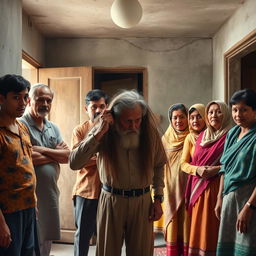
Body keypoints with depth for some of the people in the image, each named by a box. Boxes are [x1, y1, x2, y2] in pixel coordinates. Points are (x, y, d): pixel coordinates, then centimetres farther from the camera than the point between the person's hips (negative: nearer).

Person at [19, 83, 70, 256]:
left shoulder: (53, 128, 11)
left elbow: (67, 155, 1)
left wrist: (42, 150, -13)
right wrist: (55, 154, -9)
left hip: (51, 192, 7)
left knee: (47, 238, 19)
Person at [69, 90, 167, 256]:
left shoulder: (150, 131, -7)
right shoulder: (103, 132, -11)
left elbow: (159, 166, 7)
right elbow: (74, 164, -21)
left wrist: (158, 199, 3)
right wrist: (99, 133, -26)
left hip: (142, 202, 1)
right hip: (111, 200, -1)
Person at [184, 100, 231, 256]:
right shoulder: (202, 136, 15)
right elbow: (193, 162, 19)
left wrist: (215, 170, -18)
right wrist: (198, 169, -2)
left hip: (219, 188, -5)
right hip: (199, 188, 5)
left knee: (213, 228, -4)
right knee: (199, 227, 7)